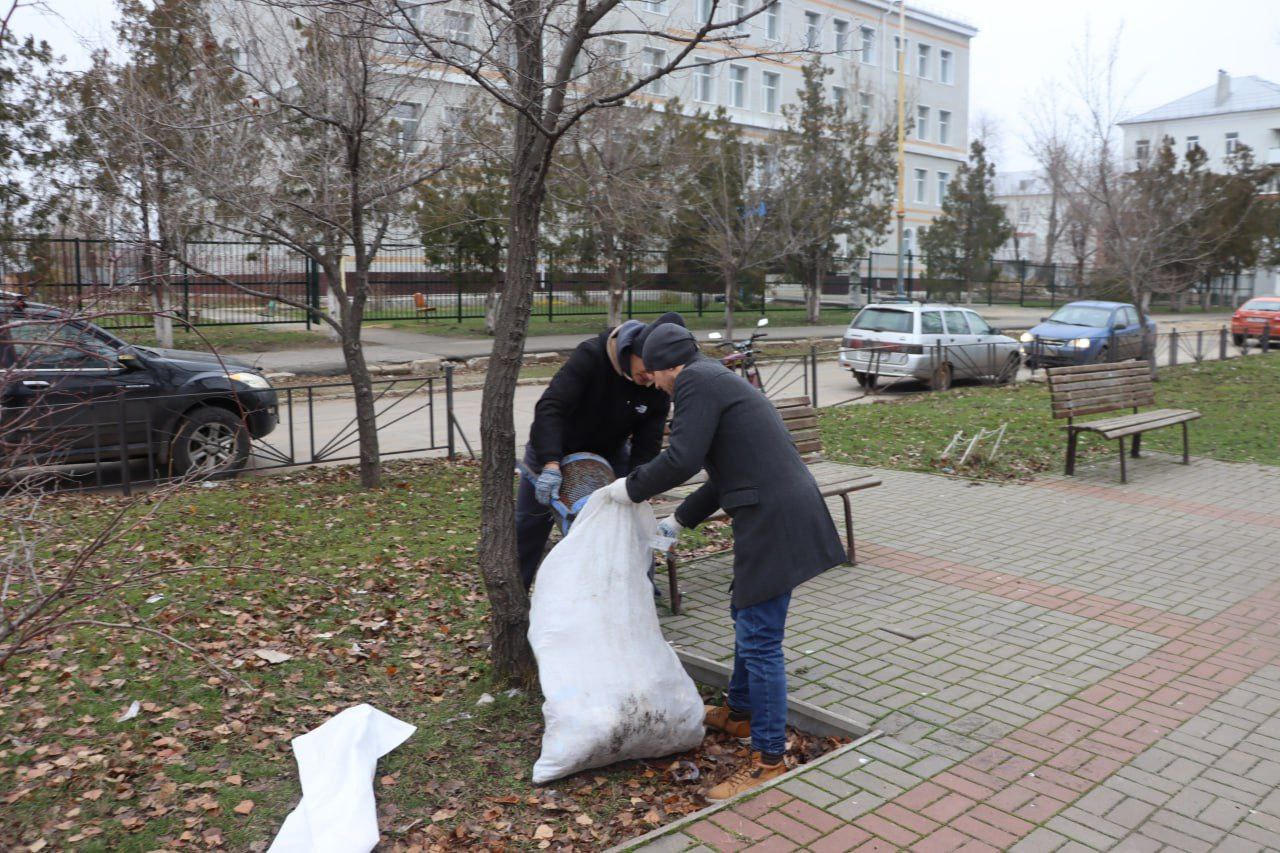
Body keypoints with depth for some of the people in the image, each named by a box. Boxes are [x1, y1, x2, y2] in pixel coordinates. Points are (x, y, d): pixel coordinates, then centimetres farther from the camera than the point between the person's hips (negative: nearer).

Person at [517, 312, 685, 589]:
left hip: (609, 452, 3)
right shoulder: (591, 356, -34)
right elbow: (549, 406, -41)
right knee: (529, 524, 5)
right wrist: (551, 464, -51)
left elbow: (646, 445, -17)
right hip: (552, 449, -3)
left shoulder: (658, 389, -21)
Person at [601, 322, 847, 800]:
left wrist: (631, 487, -3)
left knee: (760, 640, -5)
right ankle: (741, 713, 42)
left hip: (773, 520, -11)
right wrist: (679, 521, 32)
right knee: (746, 618, 25)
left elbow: (682, 459, -19)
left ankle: (769, 761, 4)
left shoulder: (696, 381, -8)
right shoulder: (717, 380, 23)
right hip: (778, 513, 11)